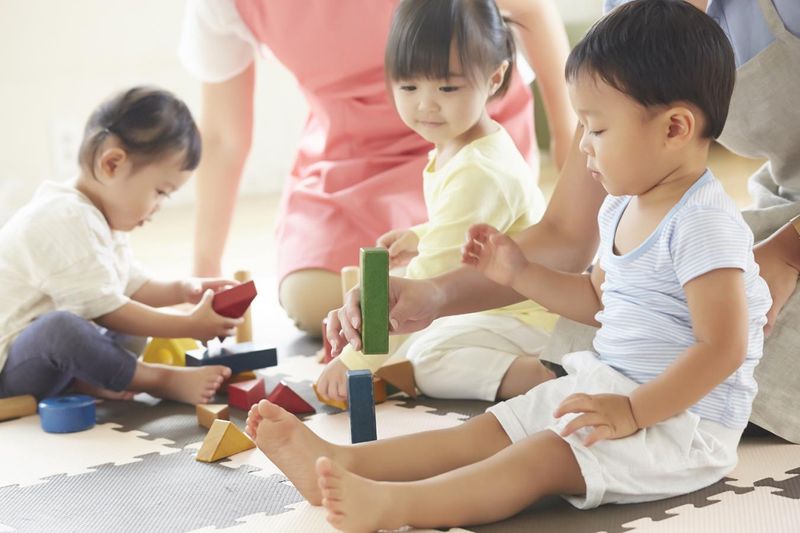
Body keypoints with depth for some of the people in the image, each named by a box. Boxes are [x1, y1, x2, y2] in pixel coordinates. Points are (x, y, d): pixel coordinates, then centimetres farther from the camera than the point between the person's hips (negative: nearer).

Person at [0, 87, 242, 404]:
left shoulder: (99, 221, 10)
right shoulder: (67, 221, -24)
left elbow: (132, 286, 18)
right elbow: (106, 311, -25)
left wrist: (180, 290, 0)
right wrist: (190, 325, -21)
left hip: (52, 353, 11)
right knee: (61, 326, -40)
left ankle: (82, 379, -9)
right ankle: (161, 379, -22)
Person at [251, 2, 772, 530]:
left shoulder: (704, 224, -20)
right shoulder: (623, 209, 11)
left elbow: (723, 348, -25)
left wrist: (632, 411, -28)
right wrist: (520, 273, 16)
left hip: (680, 413, -9)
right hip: (607, 386, 10)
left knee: (541, 457, -29)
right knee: (486, 431, -5)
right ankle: (338, 463, -15)